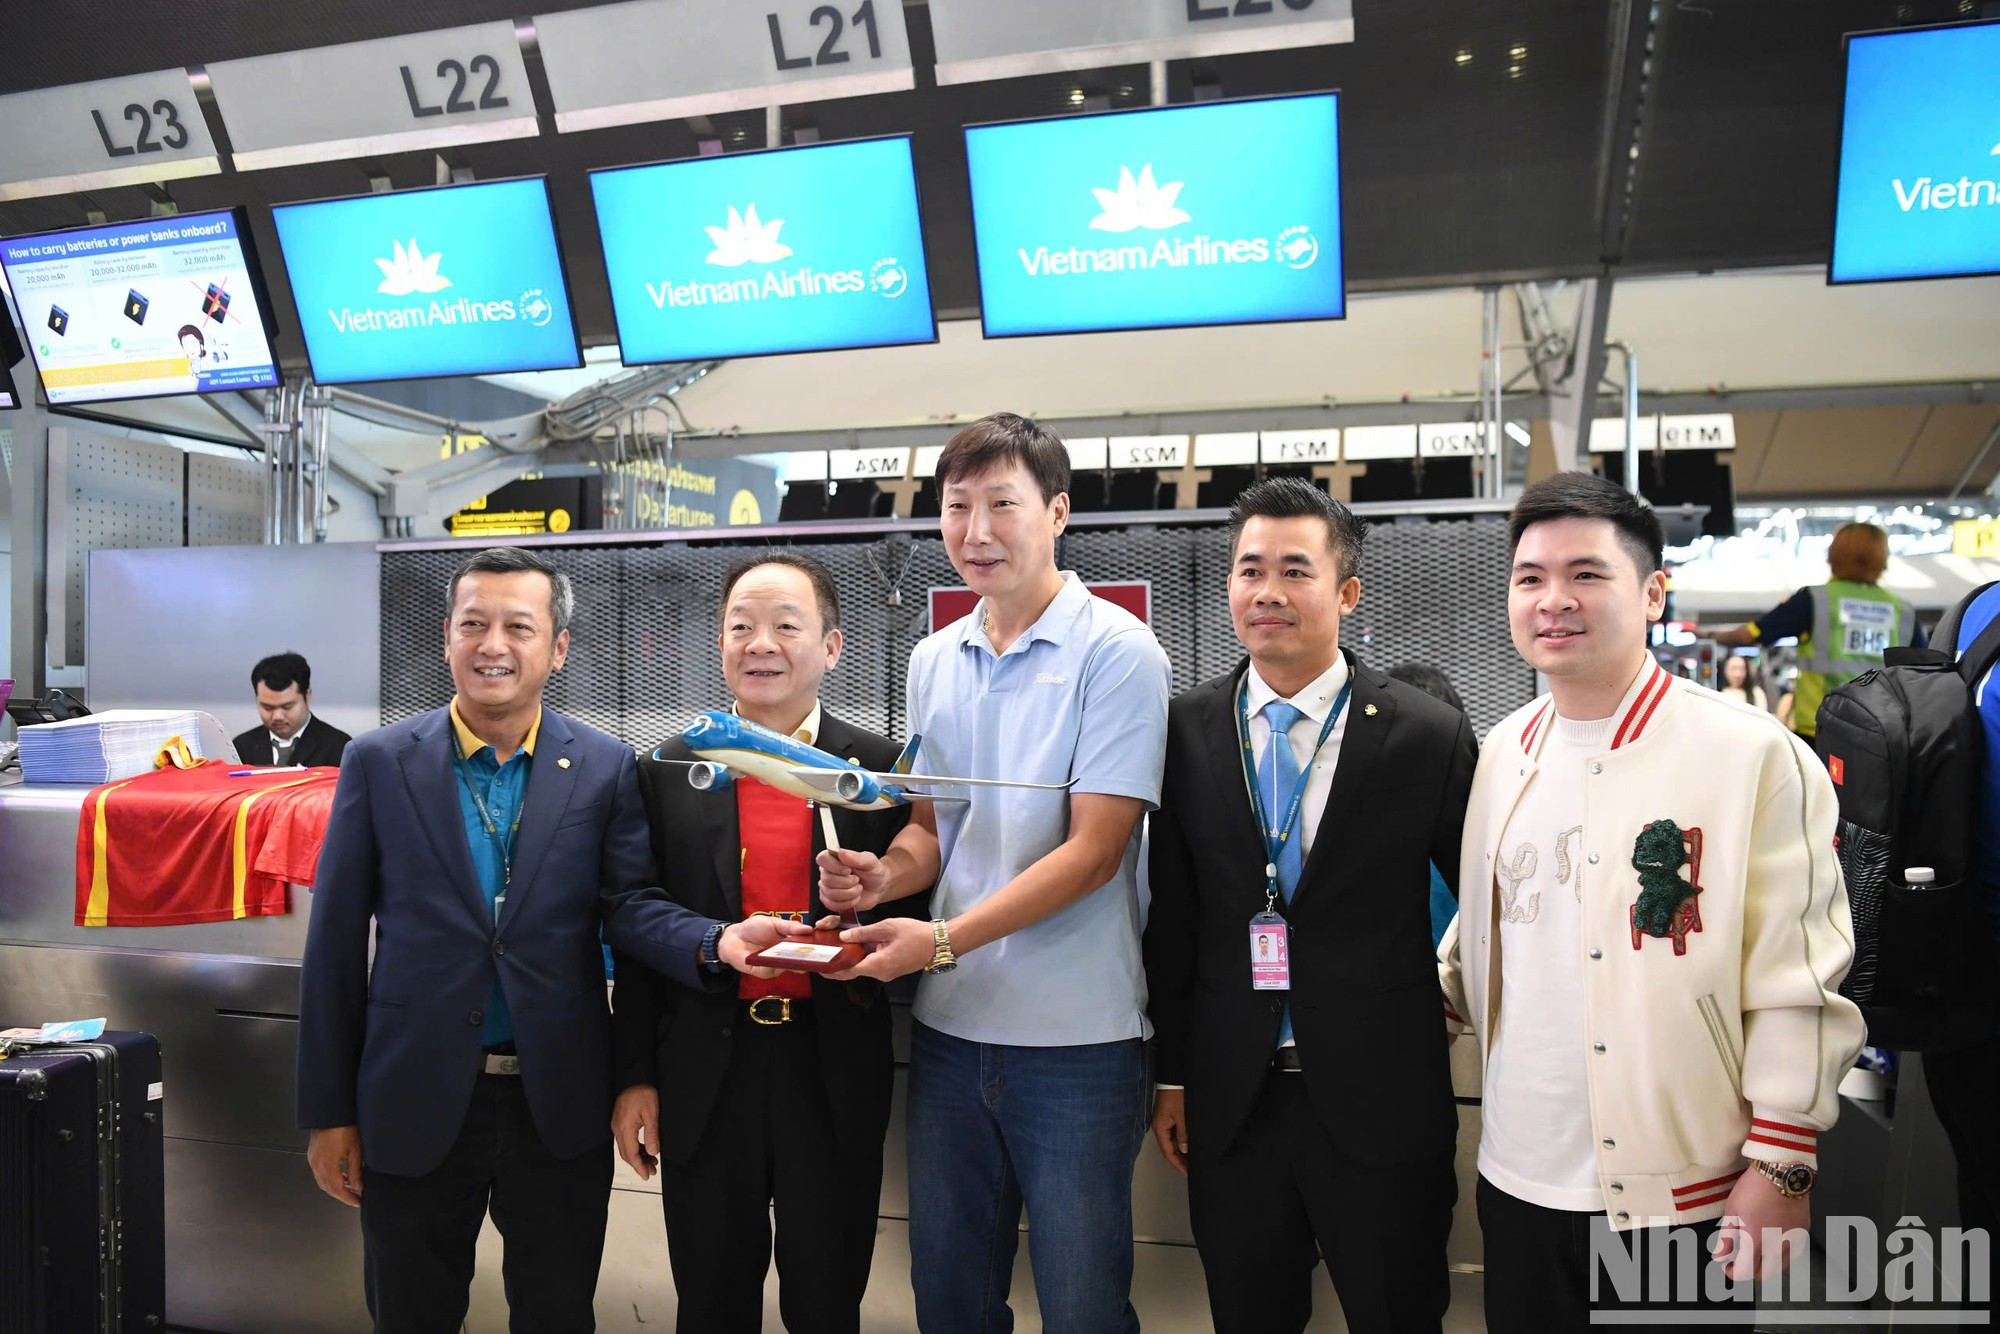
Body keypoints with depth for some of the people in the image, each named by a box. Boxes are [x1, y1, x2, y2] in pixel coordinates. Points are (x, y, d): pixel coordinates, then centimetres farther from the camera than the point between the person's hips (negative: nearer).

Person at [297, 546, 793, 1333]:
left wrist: (715, 942, -30)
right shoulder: (380, 763, -3)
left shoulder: (606, 769, -2)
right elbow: (335, 943, -1)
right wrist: (328, 1112, -1)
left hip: (561, 1107, 0)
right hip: (416, 1104, 0)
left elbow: (631, 903, -8)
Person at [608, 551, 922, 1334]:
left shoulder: (882, 770, -3)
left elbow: (914, 918, 2)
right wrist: (635, 1077, 2)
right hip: (704, 1077, 1)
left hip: (835, 1075, -1)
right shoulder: (668, 772, 1)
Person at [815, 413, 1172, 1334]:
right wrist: (886, 872, -6)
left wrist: (943, 939, -21)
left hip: (1075, 1039, -5)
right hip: (948, 1026, 6)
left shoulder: (1115, 652, -10)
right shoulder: (933, 661, 9)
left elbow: (1093, 849, -15)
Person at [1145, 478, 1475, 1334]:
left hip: (1383, 1110, -2)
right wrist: (1171, 1073, 6)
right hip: (1229, 1104, 2)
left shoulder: (1429, 736, -7)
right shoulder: (1187, 731, -1)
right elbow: (1170, 913, 3)